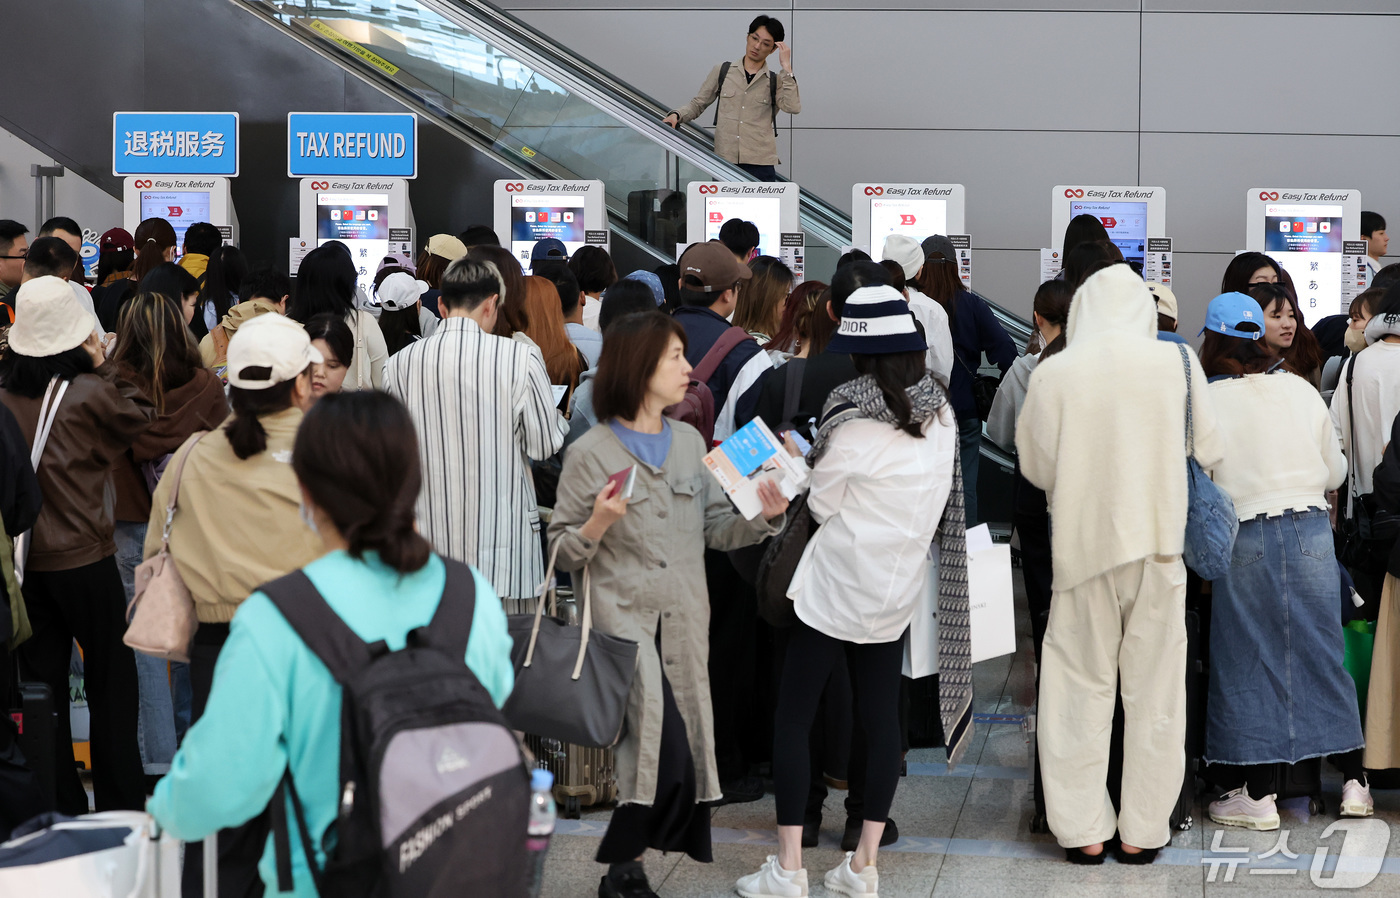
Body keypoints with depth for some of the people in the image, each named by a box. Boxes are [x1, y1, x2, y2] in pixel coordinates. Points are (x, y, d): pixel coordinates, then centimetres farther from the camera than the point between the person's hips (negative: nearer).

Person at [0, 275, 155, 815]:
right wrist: (101, 366, 2)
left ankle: (58, 803, 17)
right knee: (111, 680, 10)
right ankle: (120, 802, 14)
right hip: (84, 560, -3)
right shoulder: (89, 394, -16)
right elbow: (139, 417, 0)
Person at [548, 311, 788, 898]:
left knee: (681, 753, 4)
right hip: (625, 617, -6)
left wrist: (763, 517, -5)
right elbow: (562, 553, -1)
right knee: (665, 749, -18)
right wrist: (599, 524, -20)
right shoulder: (590, 453, -3)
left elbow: (716, 530, 13)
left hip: (686, 623, 6)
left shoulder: (690, 443, 13)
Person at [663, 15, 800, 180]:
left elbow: (793, 107, -9)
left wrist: (786, 67, -7)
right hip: (724, 161, 1)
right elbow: (698, 104, 17)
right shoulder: (722, 72, 14)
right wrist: (677, 115, -3)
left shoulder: (775, 82, 10)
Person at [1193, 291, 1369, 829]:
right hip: (1312, 530, 3)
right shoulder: (1301, 390, 5)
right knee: (1321, 650, 12)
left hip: (1245, 538, -3)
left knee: (1249, 661, 4)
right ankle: (1353, 782, 16)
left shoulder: (1207, 401, -8)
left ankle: (1258, 795, 6)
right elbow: (1336, 472, 12)